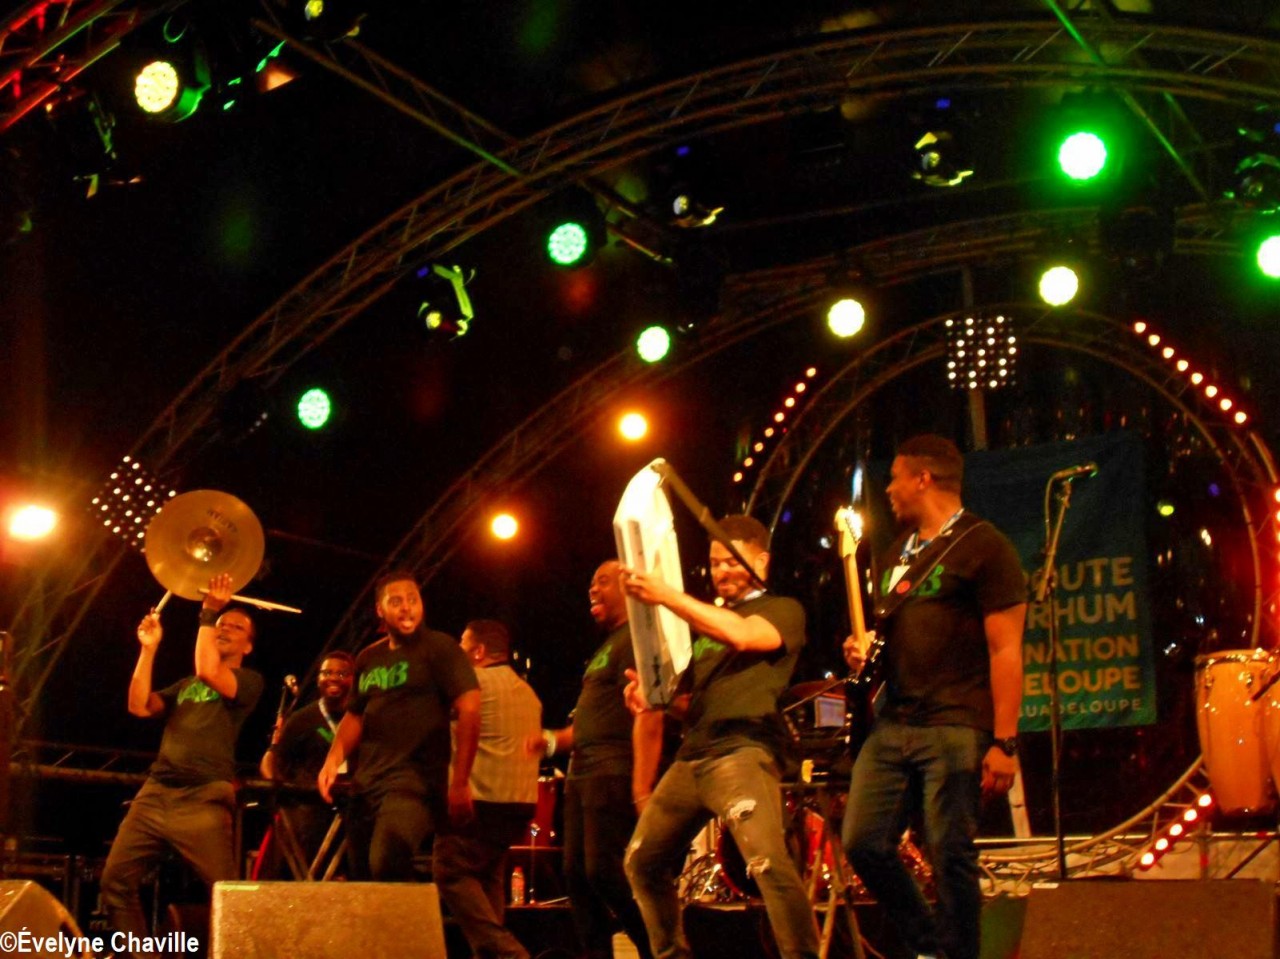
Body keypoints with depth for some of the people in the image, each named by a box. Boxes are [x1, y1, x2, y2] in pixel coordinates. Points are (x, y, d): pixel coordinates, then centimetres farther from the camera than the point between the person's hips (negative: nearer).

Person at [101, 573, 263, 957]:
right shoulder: (185, 685, 26)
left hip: (203, 799, -6)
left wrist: (208, 611, -10)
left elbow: (208, 671, -14)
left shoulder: (249, 681, 6)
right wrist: (149, 649, 7)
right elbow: (139, 705, 11)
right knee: (116, 879, 1)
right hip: (155, 792, 6)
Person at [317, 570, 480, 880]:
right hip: (366, 784, 7)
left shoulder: (440, 648, -3)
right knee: (362, 876, 10)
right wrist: (333, 760, 5)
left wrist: (460, 782, -16)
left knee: (387, 865, -29)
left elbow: (470, 709, -10)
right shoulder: (368, 658, 16)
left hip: (415, 781, -7)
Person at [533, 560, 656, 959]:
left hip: (615, 773, -10)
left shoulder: (636, 638, -7)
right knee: (577, 873, 7)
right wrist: (554, 740, 13)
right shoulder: (607, 646, 23)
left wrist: (642, 787, -25)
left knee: (604, 870, -15)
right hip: (584, 774, 10)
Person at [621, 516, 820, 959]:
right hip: (691, 756, 8)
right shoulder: (706, 620, 24)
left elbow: (740, 635, -19)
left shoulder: (784, 610, 3)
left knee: (768, 862, -27)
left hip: (744, 751, -8)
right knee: (643, 862, 13)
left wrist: (665, 595, -22)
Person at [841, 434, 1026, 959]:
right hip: (892, 725, 8)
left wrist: (1004, 742, -16)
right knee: (863, 842, 4)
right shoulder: (899, 551, 19)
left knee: (950, 856, -5)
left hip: (955, 730, -8)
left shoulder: (983, 546, -5)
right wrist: (862, 648, 7)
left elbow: (1006, 650, -10)